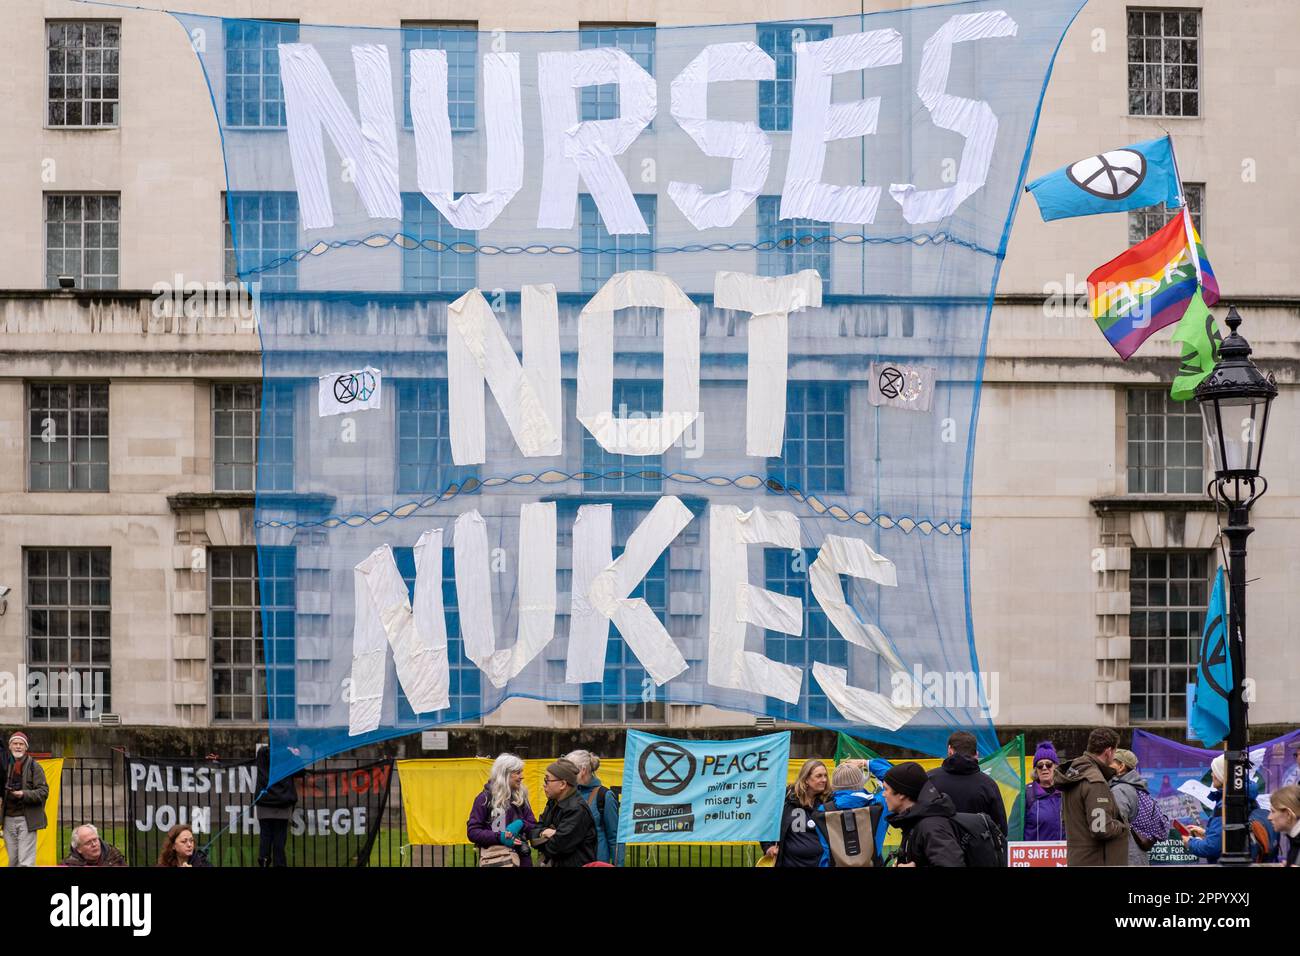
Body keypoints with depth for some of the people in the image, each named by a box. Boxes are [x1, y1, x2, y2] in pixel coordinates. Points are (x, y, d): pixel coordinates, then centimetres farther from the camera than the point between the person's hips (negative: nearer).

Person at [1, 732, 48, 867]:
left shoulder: (33, 766, -2)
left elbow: (43, 791, -7)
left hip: (26, 820, -5)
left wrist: (24, 794, -21)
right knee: (12, 860, 10)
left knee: (26, 861, -10)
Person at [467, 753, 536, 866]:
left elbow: (534, 828, 12)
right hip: (494, 860, -5)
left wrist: (521, 824, -11)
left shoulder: (520, 797, 10)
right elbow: (472, 832, -7)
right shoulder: (485, 798, -3)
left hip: (521, 858, 5)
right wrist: (499, 837, -21)